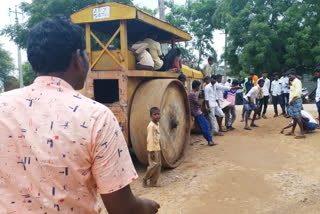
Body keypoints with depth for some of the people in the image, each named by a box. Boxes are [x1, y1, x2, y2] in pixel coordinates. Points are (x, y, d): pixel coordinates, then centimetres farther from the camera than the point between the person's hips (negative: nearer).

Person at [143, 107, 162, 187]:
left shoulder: (157, 124, 10)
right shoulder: (151, 125, -16)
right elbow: (150, 139, -19)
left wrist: (159, 148, 17)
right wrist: (151, 151, -20)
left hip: (157, 148, 9)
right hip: (153, 149, -9)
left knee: (158, 165, 8)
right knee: (154, 165, -9)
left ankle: (153, 182, 14)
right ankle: (145, 179, 10)